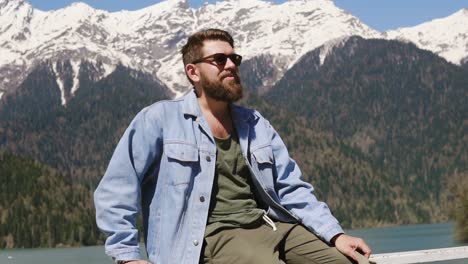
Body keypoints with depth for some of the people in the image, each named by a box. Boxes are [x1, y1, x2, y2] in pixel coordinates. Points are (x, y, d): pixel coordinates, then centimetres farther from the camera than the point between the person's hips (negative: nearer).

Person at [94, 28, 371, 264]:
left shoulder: (255, 124, 18)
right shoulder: (161, 119, 1)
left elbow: (293, 188, 14)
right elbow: (115, 189, -3)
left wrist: (335, 234, 1)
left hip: (272, 226, 6)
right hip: (214, 236, -5)